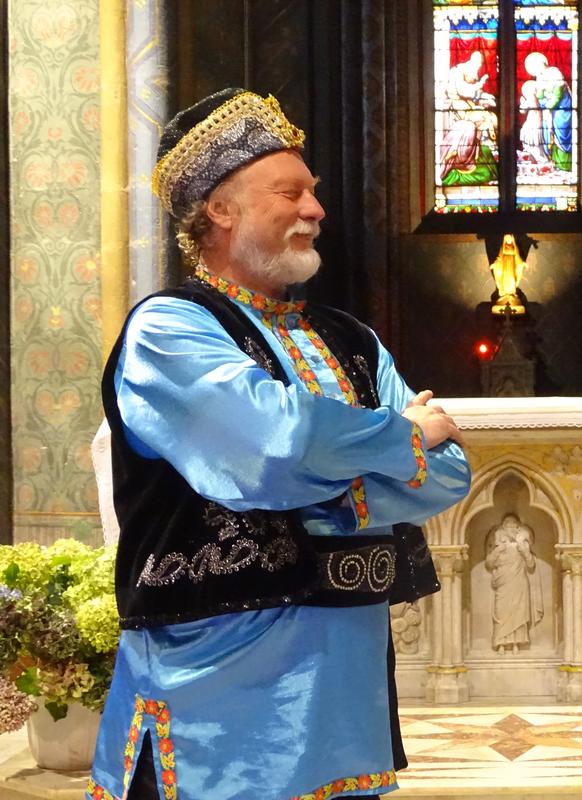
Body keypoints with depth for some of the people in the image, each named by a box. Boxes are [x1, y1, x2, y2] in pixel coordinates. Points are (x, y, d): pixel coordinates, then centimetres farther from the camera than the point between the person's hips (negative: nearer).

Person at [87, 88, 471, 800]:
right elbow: (280, 436, -24)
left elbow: (448, 473, 4)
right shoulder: (166, 330, -8)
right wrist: (405, 435, -6)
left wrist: (331, 498, -14)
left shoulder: (349, 342, 14)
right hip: (222, 680, -6)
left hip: (352, 676, 6)